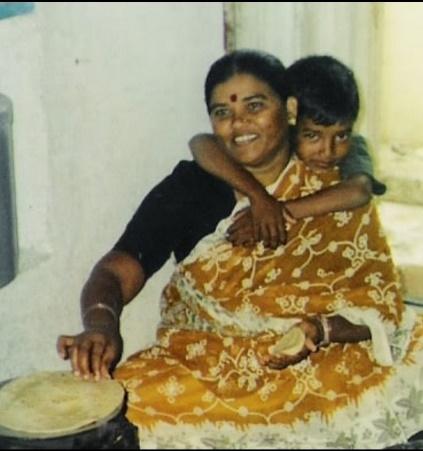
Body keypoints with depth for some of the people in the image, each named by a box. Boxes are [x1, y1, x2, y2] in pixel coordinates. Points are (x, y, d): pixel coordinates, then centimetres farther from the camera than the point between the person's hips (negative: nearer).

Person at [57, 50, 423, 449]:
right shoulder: (188, 189, 2)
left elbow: (380, 303, -2)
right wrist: (100, 324, -31)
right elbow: (116, 271, -9)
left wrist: (320, 331, -22)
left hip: (318, 364, 0)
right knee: (135, 400, -30)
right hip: (200, 360, 1)